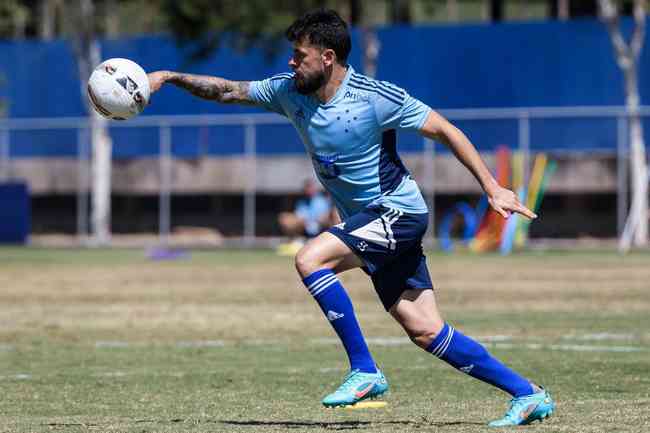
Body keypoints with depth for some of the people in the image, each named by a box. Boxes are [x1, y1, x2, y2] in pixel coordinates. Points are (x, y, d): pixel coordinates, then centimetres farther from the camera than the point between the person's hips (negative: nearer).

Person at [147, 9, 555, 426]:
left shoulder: (376, 97, -17)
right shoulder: (288, 90, 1)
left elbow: (444, 130, -12)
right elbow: (228, 91, 10)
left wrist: (492, 188, -15)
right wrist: (172, 77, -3)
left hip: (397, 211, -7)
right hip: (366, 221, 7)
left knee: (310, 259, -23)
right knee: (426, 331, 0)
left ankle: (364, 371, -15)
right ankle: (528, 394, 6)